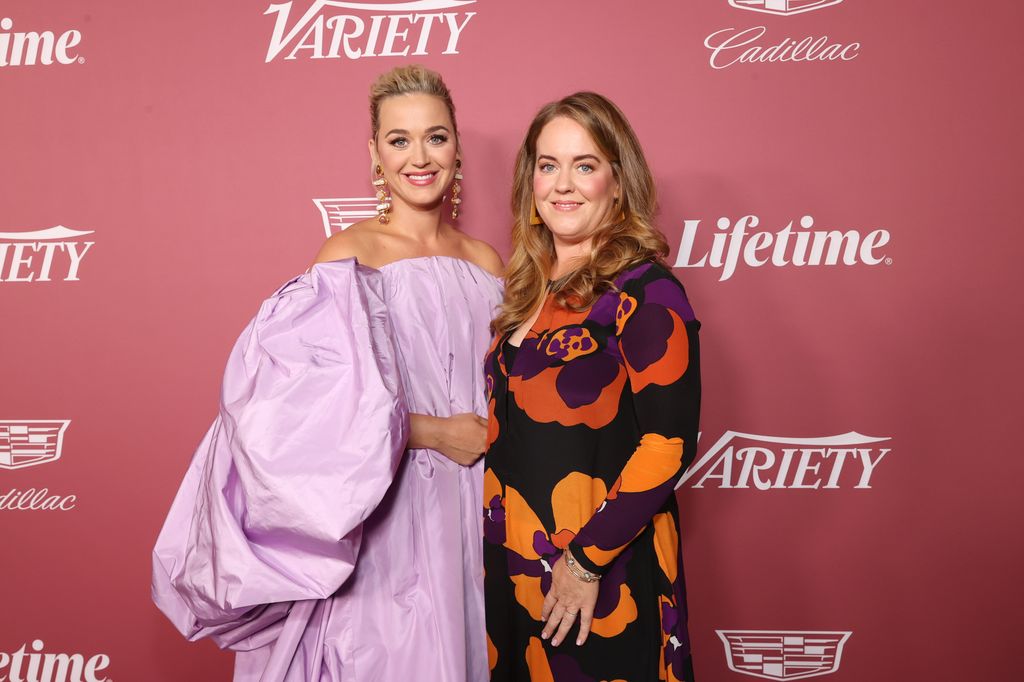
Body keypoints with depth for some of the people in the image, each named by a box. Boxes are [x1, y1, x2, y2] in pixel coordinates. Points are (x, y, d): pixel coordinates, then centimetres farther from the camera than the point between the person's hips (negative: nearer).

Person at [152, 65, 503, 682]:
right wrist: (432, 432, -12)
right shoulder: (352, 255, -9)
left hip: (467, 515, 5)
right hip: (381, 516, -5)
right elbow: (325, 401, -16)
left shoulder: (484, 263, 7)